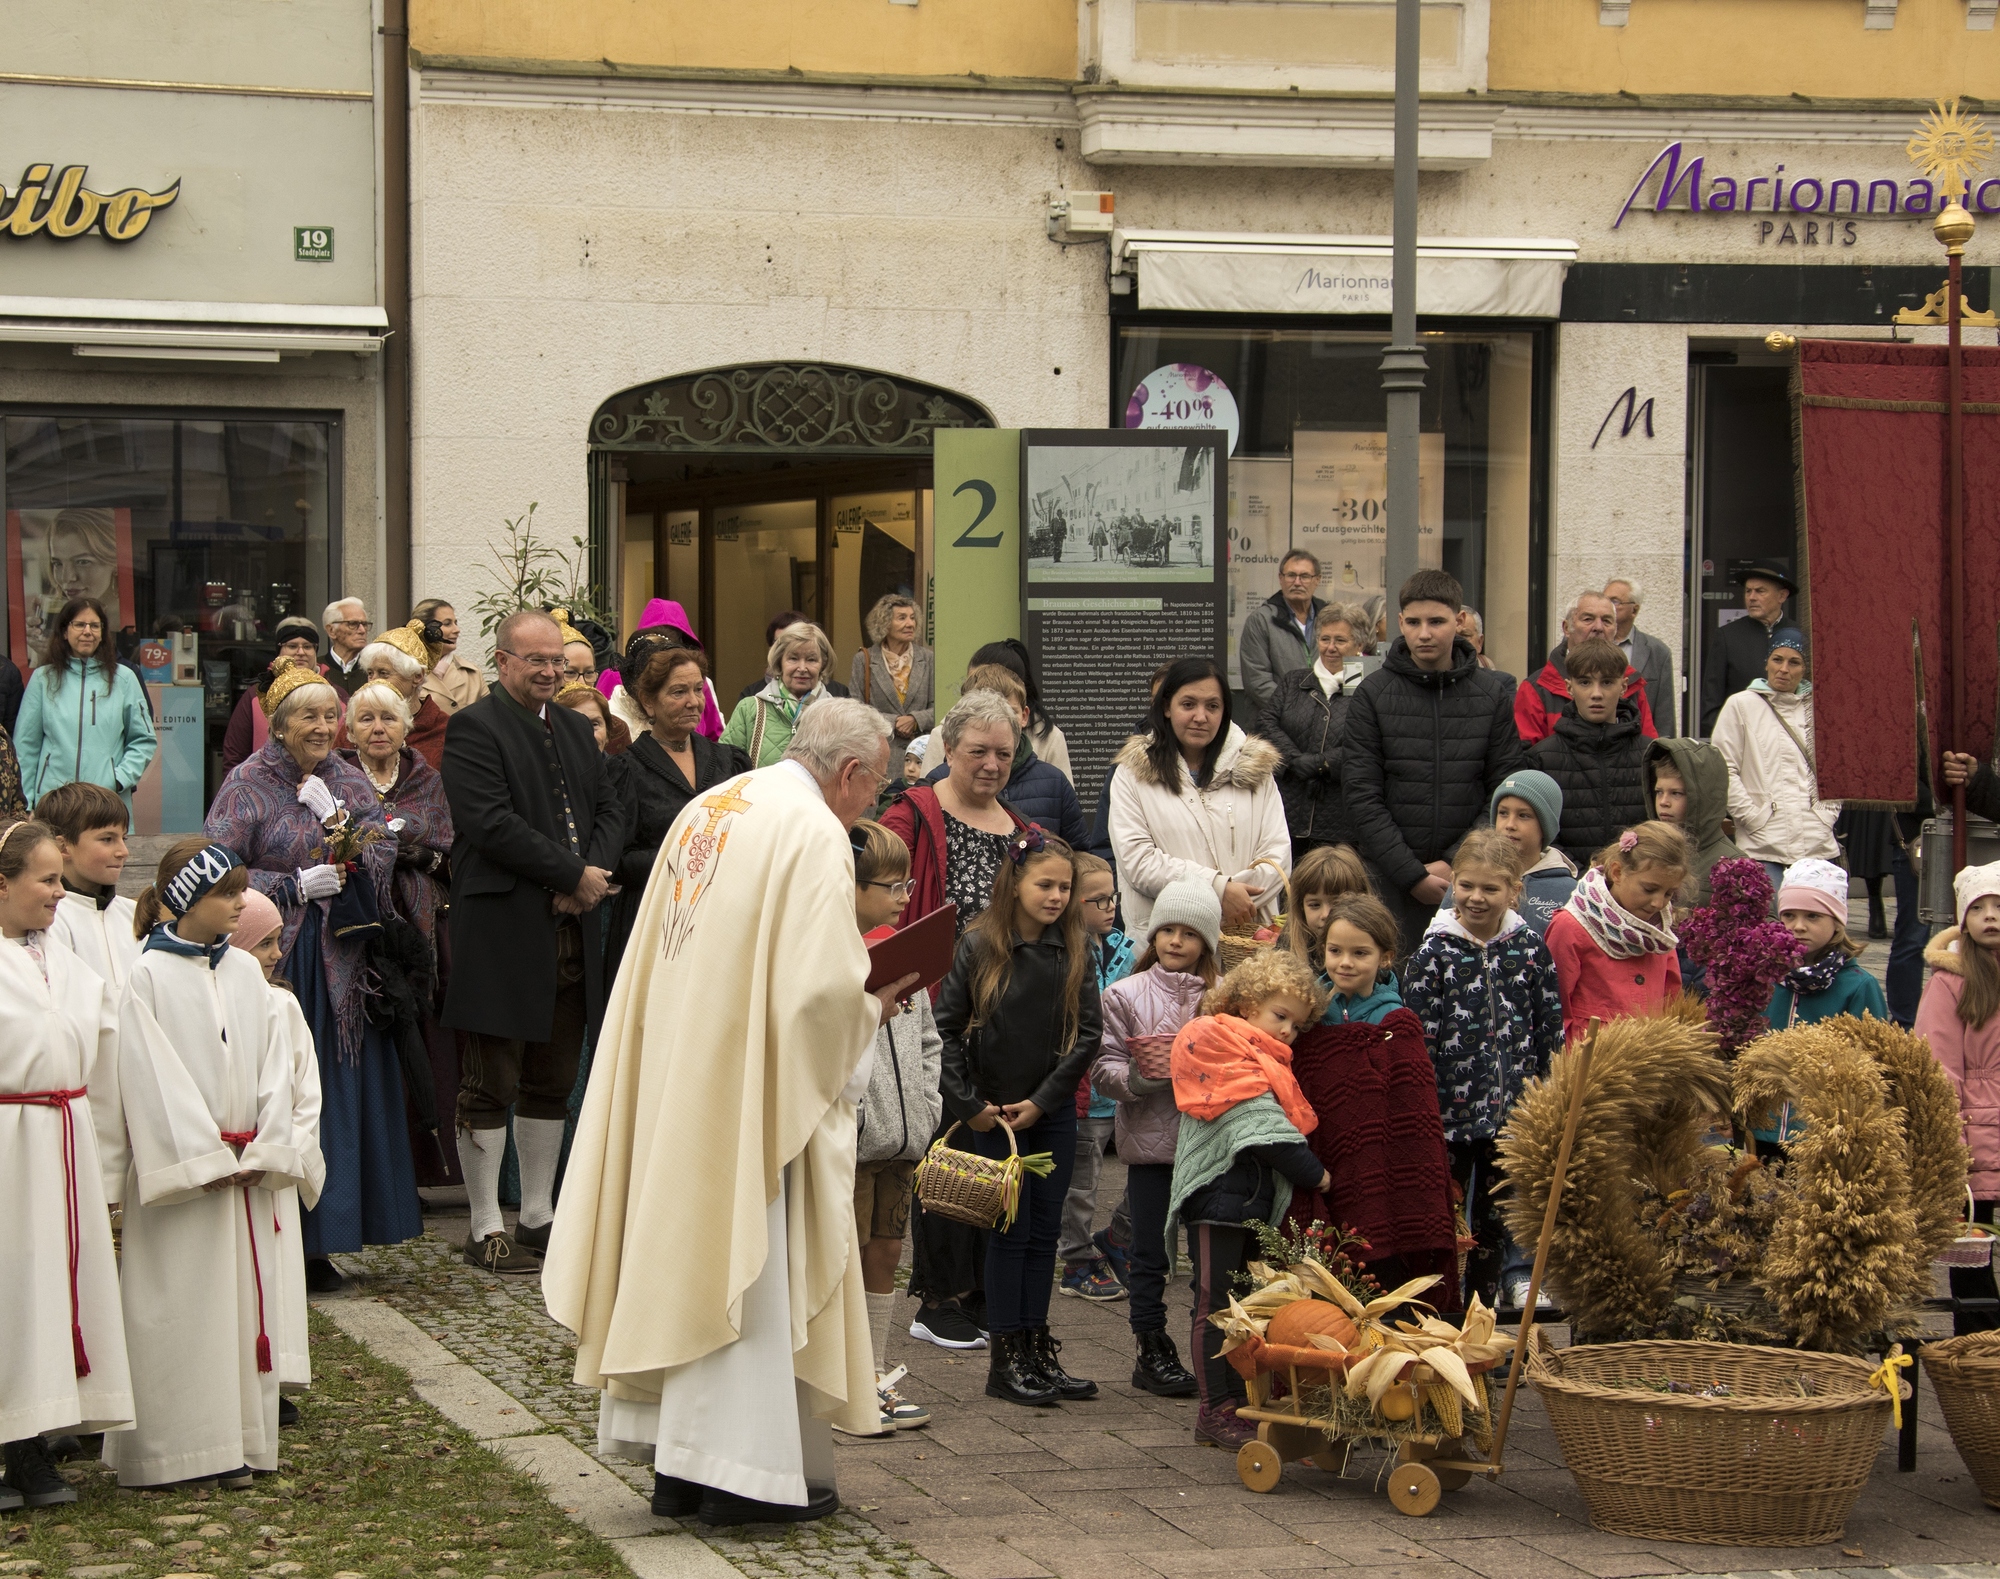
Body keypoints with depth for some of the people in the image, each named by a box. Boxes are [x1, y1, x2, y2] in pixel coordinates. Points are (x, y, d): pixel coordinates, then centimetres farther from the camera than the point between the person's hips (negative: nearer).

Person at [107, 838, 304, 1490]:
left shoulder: (245, 972, 10)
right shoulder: (148, 978, -7)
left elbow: (273, 1065, 8)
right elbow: (152, 1080, -11)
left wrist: (263, 1152, -3)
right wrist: (205, 1160, -14)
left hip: (248, 1169, 5)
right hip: (179, 1172, -5)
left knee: (245, 1302, 6)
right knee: (181, 1308, -3)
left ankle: (239, 1442, 13)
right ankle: (182, 1448, 2)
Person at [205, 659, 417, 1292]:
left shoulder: (349, 781, 12)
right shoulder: (248, 784, -2)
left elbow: (383, 858, 3)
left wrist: (338, 819, -13)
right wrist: (295, 886, -12)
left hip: (340, 970, 5)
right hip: (276, 964, -5)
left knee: (339, 1093, 3)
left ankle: (316, 1246, 11)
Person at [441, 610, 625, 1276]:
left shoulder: (575, 728, 17)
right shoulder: (473, 728, -8)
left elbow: (610, 810, 13)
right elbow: (491, 823, -18)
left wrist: (592, 875, -7)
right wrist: (573, 876, -15)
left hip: (571, 930, 7)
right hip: (502, 932, -7)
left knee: (552, 1084, 13)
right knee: (489, 1087, 0)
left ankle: (539, 1216, 23)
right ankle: (486, 1227, 6)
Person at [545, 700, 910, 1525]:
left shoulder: (707, 809, 11)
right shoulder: (814, 835, -15)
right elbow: (820, 986, -22)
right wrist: (871, 1012, -2)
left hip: (673, 1075, 8)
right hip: (754, 1087, -8)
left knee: (682, 1253, 12)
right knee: (754, 1266, -1)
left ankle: (675, 1462, 17)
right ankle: (741, 1468, 2)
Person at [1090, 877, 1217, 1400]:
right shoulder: (1125, 994, 1)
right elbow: (1103, 1071, -2)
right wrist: (1139, 1076, -21)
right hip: (1150, 1139, -1)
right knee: (1150, 1251, 7)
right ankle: (1152, 1351, 16)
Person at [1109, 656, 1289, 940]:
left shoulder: (1254, 768, 16)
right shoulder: (1133, 774, 9)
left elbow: (1277, 854, 8)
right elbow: (1137, 861, -2)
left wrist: (1240, 900, -10)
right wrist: (1220, 888, -10)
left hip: (1246, 932, 1)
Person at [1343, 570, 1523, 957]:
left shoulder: (1495, 693, 6)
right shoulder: (1373, 695, 1)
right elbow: (1363, 796, -3)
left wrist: (1456, 865, -8)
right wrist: (1413, 874, -10)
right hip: (1391, 879, -1)